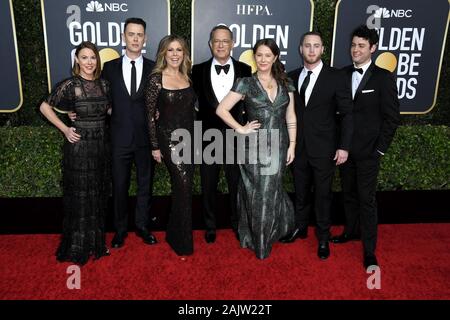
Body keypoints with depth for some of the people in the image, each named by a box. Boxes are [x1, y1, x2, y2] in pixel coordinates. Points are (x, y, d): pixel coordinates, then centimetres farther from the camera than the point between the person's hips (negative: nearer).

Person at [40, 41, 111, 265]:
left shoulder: (104, 84, 5)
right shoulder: (69, 85, -9)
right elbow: (45, 107, -2)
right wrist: (64, 129, -7)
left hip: (101, 146, 5)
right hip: (78, 147, -5)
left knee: (99, 195, 13)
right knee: (79, 197, 5)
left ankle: (95, 242, 30)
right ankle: (77, 246, 22)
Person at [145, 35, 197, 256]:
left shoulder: (187, 77, 9)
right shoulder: (156, 79, -6)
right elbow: (150, 114, -5)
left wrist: (195, 138, 12)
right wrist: (155, 146, -6)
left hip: (189, 137, 5)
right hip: (169, 138, -5)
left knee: (182, 187, 11)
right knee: (184, 187, -10)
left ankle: (174, 234, 29)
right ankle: (183, 242, 5)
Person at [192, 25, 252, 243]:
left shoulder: (244, 70, 1)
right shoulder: (199, 70, 1)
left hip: (236, 138, 0)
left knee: (237, 185, 13)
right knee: (208, 186, 13)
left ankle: (238, 224, 35)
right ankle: (210, 226, 33)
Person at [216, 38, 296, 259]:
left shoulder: (285, 84, 8)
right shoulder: (245, 83, -3)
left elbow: (291, 118, 9)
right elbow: (221, 109, -7)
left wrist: (292, 145, 4)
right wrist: (240, 129, -9)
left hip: (279, 146, 3)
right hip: (255, 147, -3)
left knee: (271, 192, 12)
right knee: (256, 194, 6)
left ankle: (270, 234, 36)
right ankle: (257, 241, 25)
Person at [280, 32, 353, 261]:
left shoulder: (335, 77, -7)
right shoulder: (292, 77, 5)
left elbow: (347, 113, -6)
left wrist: (344, 146, -11)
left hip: (324, 148, -3)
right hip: (298, 146, 3)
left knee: (323, 194, 7)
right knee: (300, 191, 16)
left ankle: (323, 238, 24)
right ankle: (300, 228, 35)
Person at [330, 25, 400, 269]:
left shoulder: (383, 78, -6)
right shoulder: (343, 74, 5)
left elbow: (391, 117, -5)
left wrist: (380, 148, -8)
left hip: (368, 150, -4)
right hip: (345, 148, 4)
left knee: (366, 199, 1)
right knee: (348, 194, 17)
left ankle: (369, 250, 11)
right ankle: (352, 230, 36)